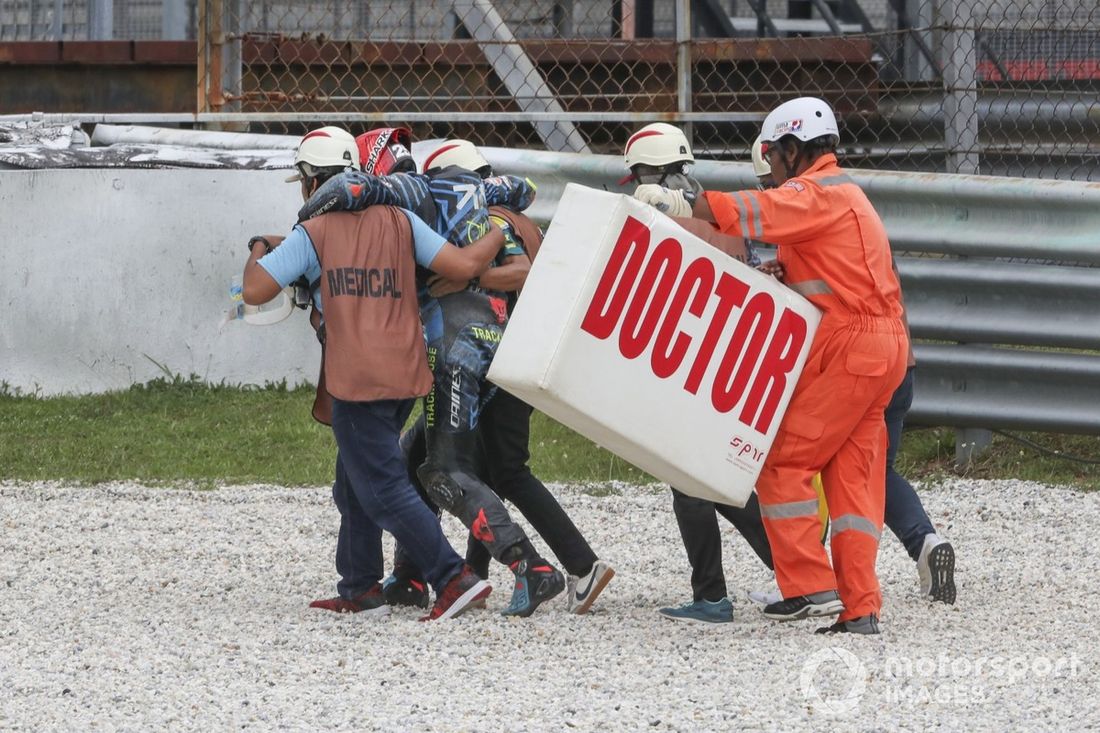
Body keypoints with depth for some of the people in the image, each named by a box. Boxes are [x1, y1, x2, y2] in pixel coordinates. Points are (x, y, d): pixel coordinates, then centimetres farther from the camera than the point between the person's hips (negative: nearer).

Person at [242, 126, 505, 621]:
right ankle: (359, 589, 22)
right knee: (354, 486, 20)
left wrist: (258, 253, 16)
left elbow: (254, 292, -5)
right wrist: (503, 233, 15)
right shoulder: (399, 222, 7)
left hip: (357, 382, -6)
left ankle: (455, 579, -15)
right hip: (405, 375, 6)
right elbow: (462, 264, -2)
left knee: (384, 491, -5)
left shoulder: (312, 235, -3)